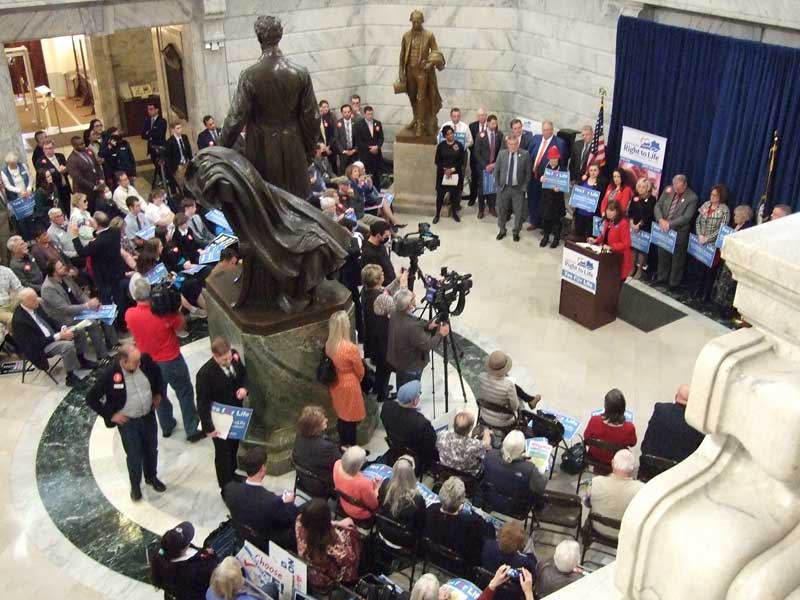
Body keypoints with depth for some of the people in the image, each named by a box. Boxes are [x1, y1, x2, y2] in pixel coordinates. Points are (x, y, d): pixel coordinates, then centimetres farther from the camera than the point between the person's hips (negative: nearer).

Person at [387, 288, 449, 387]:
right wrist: (440, 334, -13)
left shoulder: (395, 314, -13)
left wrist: (427, 326, -2)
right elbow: (427, 345, -27)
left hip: (397, 360, 8)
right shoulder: (412, 325, -39)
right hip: (410, 366, -8)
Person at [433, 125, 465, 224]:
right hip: (443, 173, -1)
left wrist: (452, 169, -14)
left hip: (455, 174, 1)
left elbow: (461, 161, -3)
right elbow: (437, 161, -1)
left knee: (454, 194, 9)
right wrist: (445, 169, -15)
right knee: (440, 194, 1)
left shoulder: (459, 145, -1)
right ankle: (437, 214, 12)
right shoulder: (441, 146, -2)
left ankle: (454, 213, 27)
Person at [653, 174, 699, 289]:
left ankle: (674, 282, 21)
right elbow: (658, 206, 0)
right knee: (663, 255, 18)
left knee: (677, 259, 9)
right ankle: (662, 278, 35)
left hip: (679, 233, -5)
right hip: (663, 230, 5)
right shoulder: (668, 190, 0)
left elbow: (686, 217, -20)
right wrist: (661, 220, -18)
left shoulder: (692, 198, -14)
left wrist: (670, 224, -25)